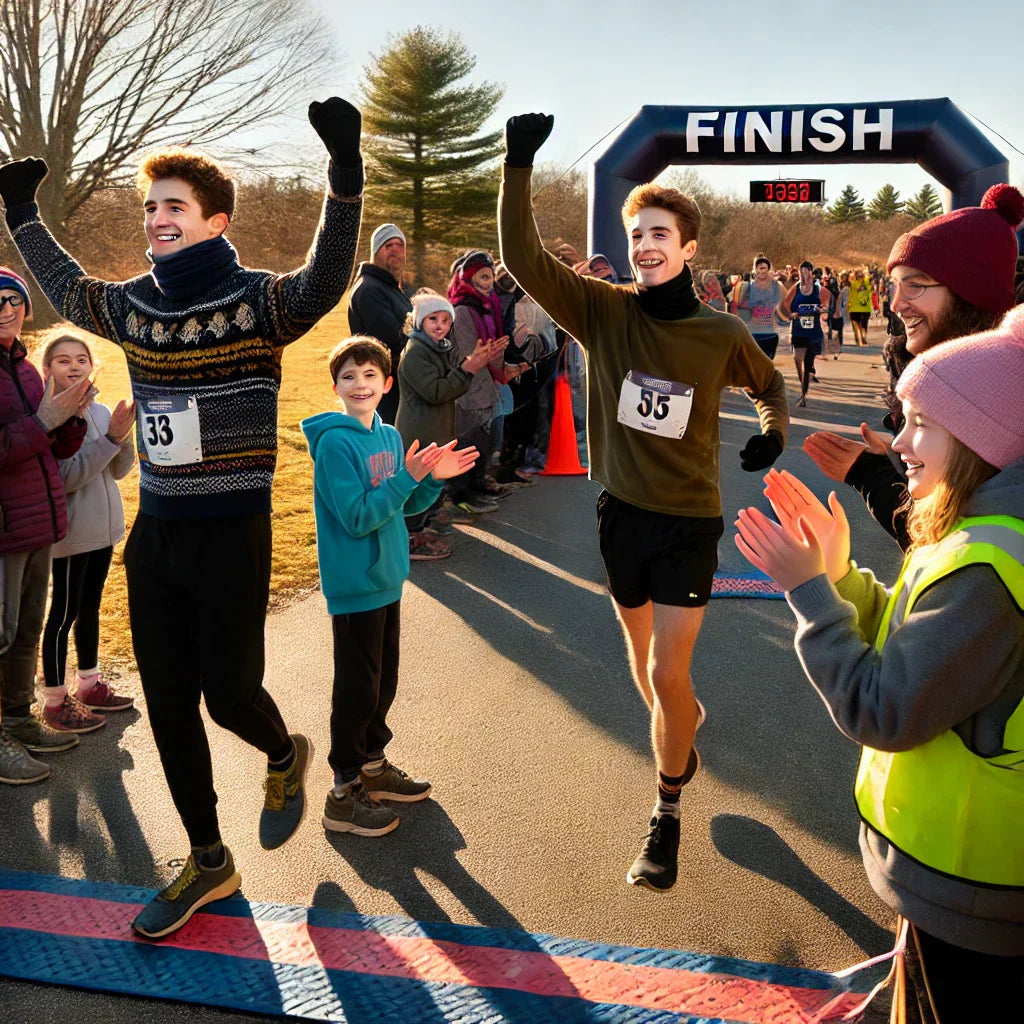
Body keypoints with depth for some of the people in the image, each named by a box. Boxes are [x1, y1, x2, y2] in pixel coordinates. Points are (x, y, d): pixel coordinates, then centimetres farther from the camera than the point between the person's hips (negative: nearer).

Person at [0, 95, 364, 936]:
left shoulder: (257, 300, -10)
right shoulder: (132, 305, 8)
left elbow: (325, 283, -30)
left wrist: (344, 175, -41)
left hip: (234, 535, -6)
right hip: (155, 534, 6)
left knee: (228, 692, -1)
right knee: (168, 704, 10)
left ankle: (286, 757, 37)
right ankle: (207, 860, 28)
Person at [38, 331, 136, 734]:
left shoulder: (101, 412, 4)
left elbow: (119, 470, 5)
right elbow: (67, 478, -21)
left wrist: (124, 436, -13)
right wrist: (110, 436, -25)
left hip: (103, 529, 7)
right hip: (70, 533, -7)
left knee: (90, 608, 18)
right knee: (64, 614, 2)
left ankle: (89, 684, 31)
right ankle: (55, 701, 12)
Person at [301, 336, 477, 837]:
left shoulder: (390, 437, 6)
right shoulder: (334, 443, -17)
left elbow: (406, 506, 12)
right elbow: (357, 518, -23)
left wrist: (435, 478, -5)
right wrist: (408, 477, -25)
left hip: (387, 577, 8)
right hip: (354, 585, -8)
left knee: (384, 680, 19)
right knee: (357, 688, 0)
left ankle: (373, 764, 36)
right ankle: (345, 792, 13)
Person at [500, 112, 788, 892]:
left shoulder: (722, 335, -7)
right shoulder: (603, 310, -8)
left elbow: (770, 383, 13)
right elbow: (524, 261, -21)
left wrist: (774, 431, -8)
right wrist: (519, 167, -30)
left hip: (689, 520, -2)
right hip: (621, 511, 2)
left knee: (667, 672, -5)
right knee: (644, 660, 19)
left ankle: (668, 813, 18)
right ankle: (683, 726, 52)